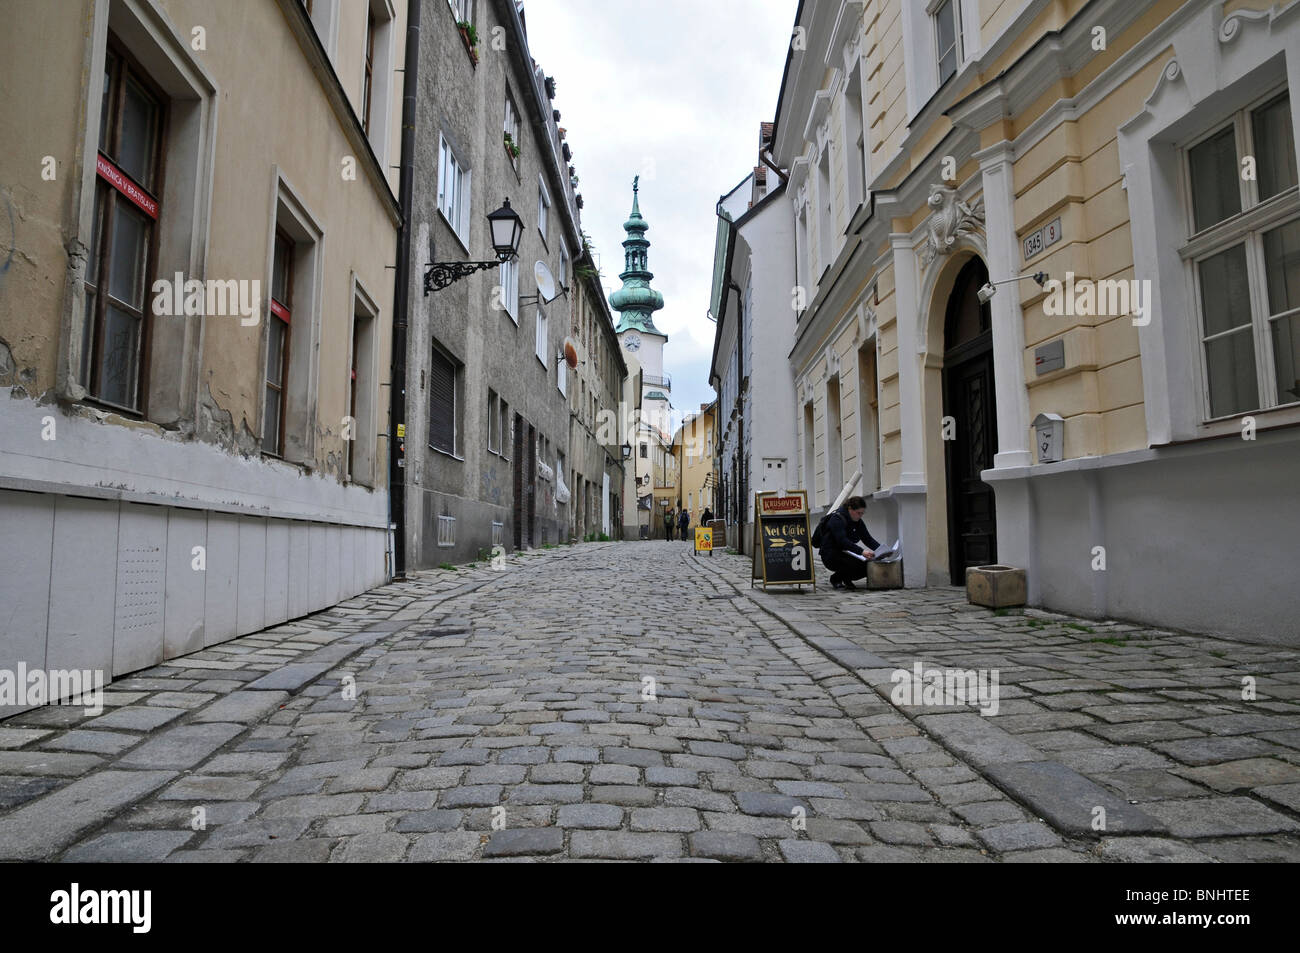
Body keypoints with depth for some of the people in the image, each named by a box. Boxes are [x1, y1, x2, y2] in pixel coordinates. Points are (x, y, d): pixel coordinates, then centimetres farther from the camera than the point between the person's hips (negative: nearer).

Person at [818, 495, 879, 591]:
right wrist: (862, 551, -44)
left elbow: (868, 539, 5)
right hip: (831, 555, -8)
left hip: (845, 554, 8)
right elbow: (843, 541, -32)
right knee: (858, 563, -33)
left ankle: (845, 579, 7)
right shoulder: (837, 519, -18)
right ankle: (836, 579, -6)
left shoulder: (858, 522, 8)